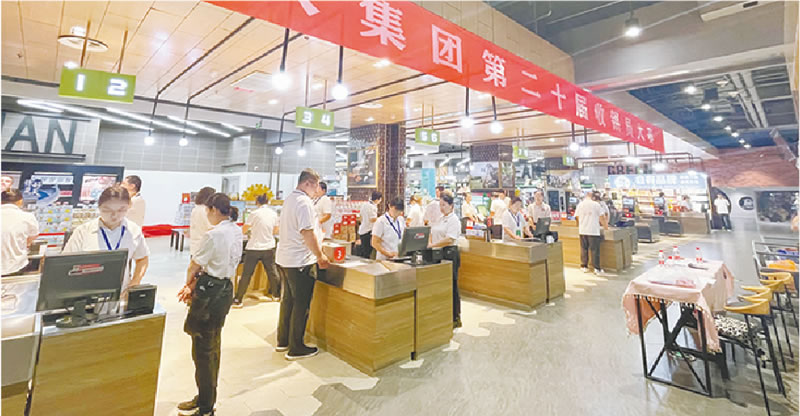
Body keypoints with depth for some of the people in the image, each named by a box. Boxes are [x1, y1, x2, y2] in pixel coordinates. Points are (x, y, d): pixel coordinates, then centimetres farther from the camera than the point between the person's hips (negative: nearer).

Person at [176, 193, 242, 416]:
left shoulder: (213, 235, -21)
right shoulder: (236, 232, 6)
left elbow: (193, 266, -10)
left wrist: (189, 282, 11)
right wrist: (193, 286, 11)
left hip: (210, 293, -9)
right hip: (225, 289, 9)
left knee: (203, 349, 4)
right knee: (213, 345, 21)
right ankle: (207, 397, 38)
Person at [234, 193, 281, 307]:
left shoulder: (254, 214, -10)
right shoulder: (274, 214, 0)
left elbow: (243, 231, -3)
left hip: (254, 248, -3)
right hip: (269, 248, 4)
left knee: (246, 275, 3)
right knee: (272, 271, 16)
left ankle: (238, 300, 10)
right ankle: (276, 294, 29)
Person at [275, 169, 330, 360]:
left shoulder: (289, 199, 13)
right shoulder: (304, 202, -18)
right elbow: (307, 233, -23)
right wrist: (320, 256, -15)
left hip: (286, 258, 10)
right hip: (301, 261, -10)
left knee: (288, 300, 19)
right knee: (301, 305, 2)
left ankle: (283, 341, 32)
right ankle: (296, 348, 13)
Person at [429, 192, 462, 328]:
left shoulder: (454, 220, -10)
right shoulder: (440, 218, 16)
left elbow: (449, 239, -21)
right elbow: (432, 233, 21)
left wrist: (433, 245, -21)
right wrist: (429, 243, 4)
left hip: (450, 254, -8)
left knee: (451, 286, 0)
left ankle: (455, 319, 12)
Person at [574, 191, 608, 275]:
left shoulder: (580, 204, 6)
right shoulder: (596, 204, -4)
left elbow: (577, 217, 12)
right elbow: (602, 217, -2)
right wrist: (605, 226, 11)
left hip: (582, 231, 3)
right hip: (593, 231, -3)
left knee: (584, 249, 11)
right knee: (595, 250, 0)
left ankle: (584, 266, 18)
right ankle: (597, 269, 2)